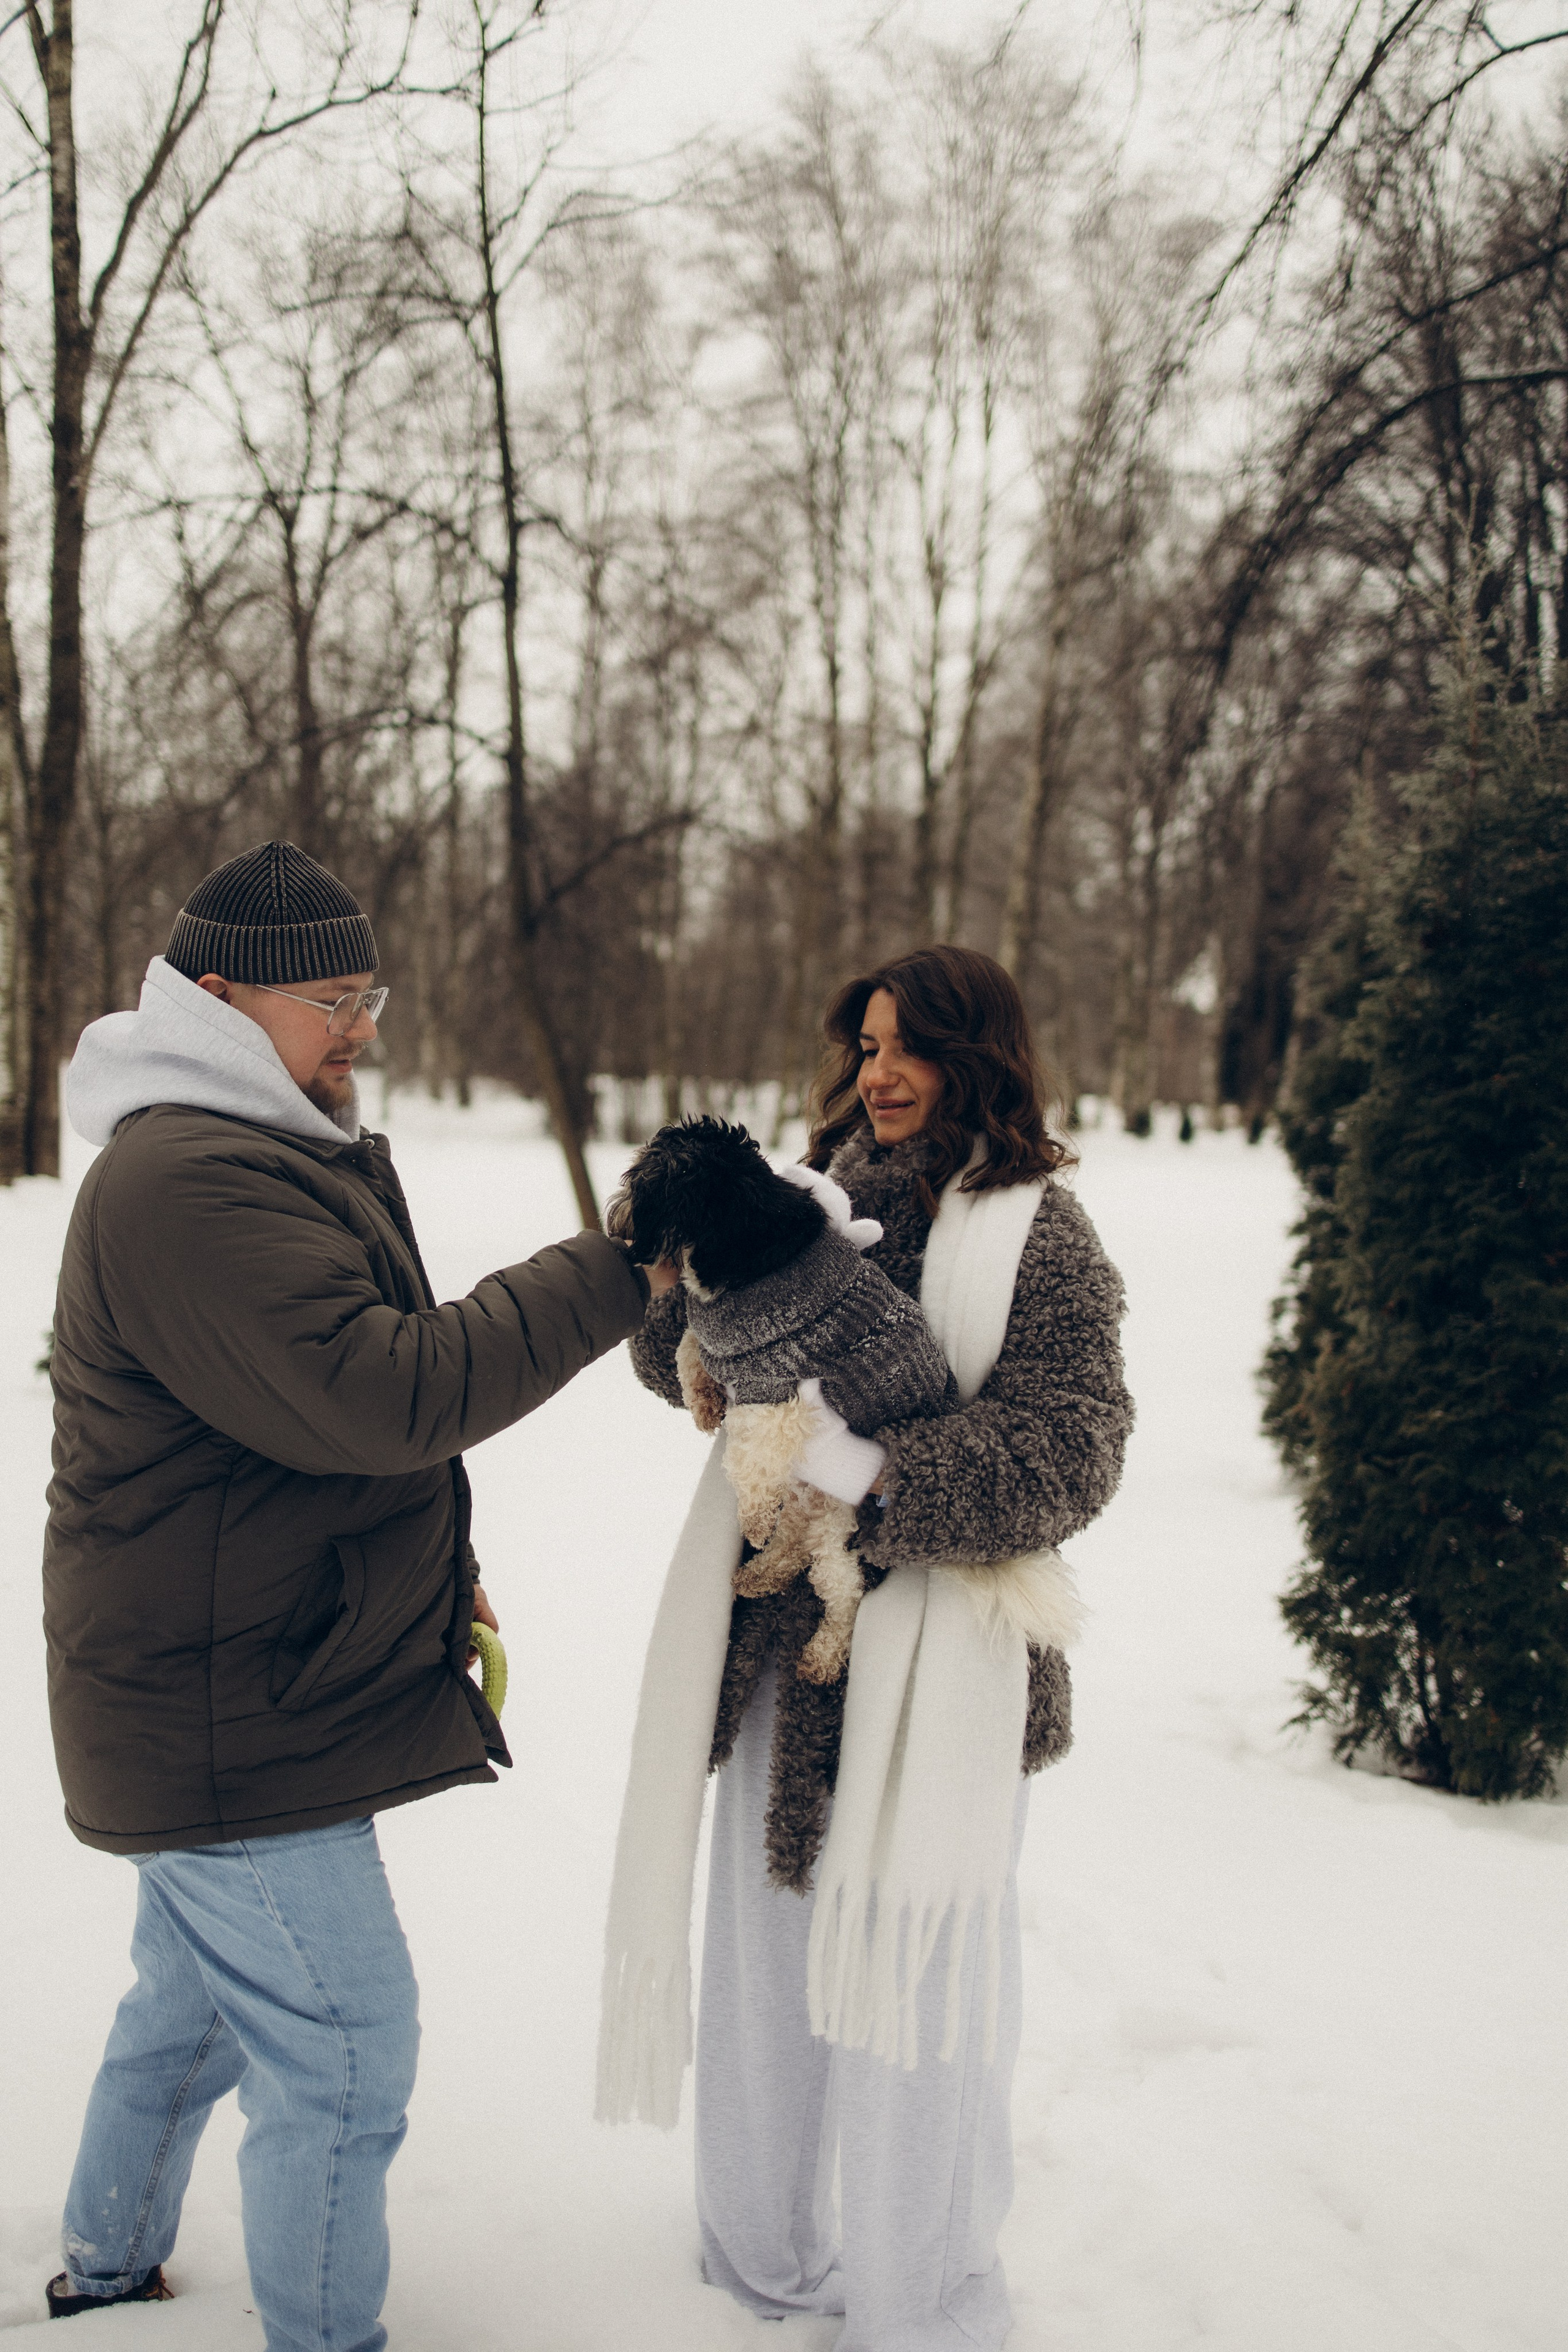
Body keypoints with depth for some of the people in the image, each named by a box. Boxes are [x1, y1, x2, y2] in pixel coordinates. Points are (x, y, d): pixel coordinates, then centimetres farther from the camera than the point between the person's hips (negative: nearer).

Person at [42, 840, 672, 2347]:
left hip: (230, 1698, 11)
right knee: (342, 2055, -1)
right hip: (229, 1727, -11)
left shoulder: (257, 1158, 14)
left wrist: (431, 1570, 17)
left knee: (190, 2006, 26)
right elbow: (385, 1391, -32)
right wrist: (616, 1275, -28)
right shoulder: (186, 1184, -24)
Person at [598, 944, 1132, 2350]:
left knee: (913, 1987, 5)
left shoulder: (1040, 1236, -6)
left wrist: (878, 1483, -24)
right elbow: (690, 1366, 6)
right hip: (781, 1645, 5)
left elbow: (1067, 1452, -15)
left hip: (938, 1668, -5)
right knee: (761, 1970, 18)